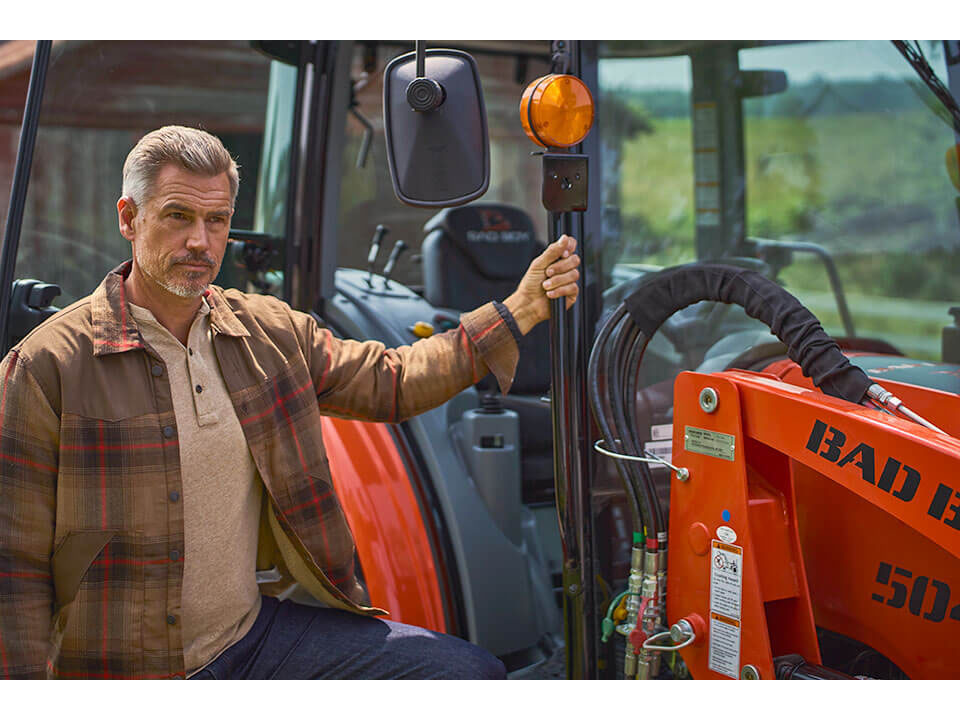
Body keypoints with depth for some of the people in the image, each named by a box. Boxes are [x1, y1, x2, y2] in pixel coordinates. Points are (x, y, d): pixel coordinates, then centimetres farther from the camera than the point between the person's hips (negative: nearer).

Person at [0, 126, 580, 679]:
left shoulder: (271, 331, 4)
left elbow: (392, 382, 11)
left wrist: (520, 311, 4)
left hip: (260, 631, 5)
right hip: (130, 667, -5)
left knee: (474, 671, -4)